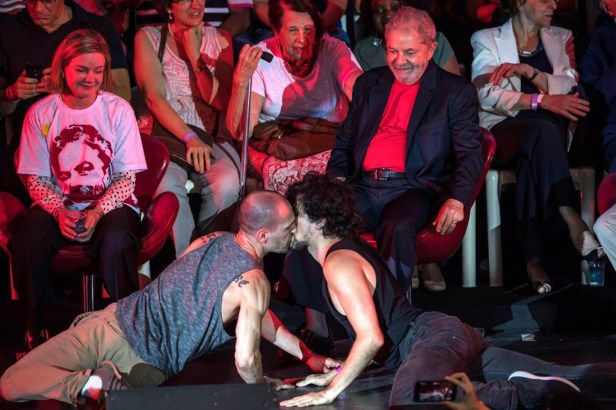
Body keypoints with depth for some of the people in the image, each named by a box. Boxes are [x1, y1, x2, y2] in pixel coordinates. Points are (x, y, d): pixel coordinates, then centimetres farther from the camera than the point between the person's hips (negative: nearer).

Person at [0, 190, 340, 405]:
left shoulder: (213, 240, 9)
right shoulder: (254, 282, -12)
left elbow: (256, 313, 22)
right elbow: (245, 362, -18)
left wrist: (306, 355, 25)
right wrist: (264, 387, 5)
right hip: (144, 368, -4)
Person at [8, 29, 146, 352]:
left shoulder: (118, 110, -2)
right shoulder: (41, 113, 2)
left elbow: (127, 176, -3)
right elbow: (36, 178, 2)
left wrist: (97, 213, -18)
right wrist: (60, 212, -16)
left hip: (111, 203, -1)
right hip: (58, 204, 1)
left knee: (115, 243, -36)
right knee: (26, 243, -30)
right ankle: (35, 331, -9)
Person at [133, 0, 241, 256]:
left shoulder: (219, 40, 13)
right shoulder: (148, 38, 6)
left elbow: (220, 101, 3)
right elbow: (154, 97, -5)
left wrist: (195, 56, -6)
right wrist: (190, 138, -17)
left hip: (210, 138, 2)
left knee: (227, 185, -32)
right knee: (168, 185, -36)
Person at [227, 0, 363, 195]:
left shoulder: (333, 49, -2)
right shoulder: (260, 58, -4)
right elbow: (240, 132, -10)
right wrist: (241, 81, -24)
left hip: (327, 146, 1)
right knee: (279, 173, -36)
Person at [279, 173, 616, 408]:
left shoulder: (339, 263, -8)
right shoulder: (349, 249, 22)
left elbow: (372, 338, -19)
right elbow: (376, 333, 28)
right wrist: (340, 374, 24)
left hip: (436, 335, -10)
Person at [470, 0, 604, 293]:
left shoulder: (561, 38, 20)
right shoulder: (487, 39, 10)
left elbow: (568, 87, 2)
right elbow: (486, 95, -8)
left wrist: (528, 71, -14)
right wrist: (542, 101, -19)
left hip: (552, 132, 3)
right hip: (503, 131, -2)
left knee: (534, 161, -34)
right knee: (542, 129, -37)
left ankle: (533, 259, -41)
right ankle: (572, 221, -48)